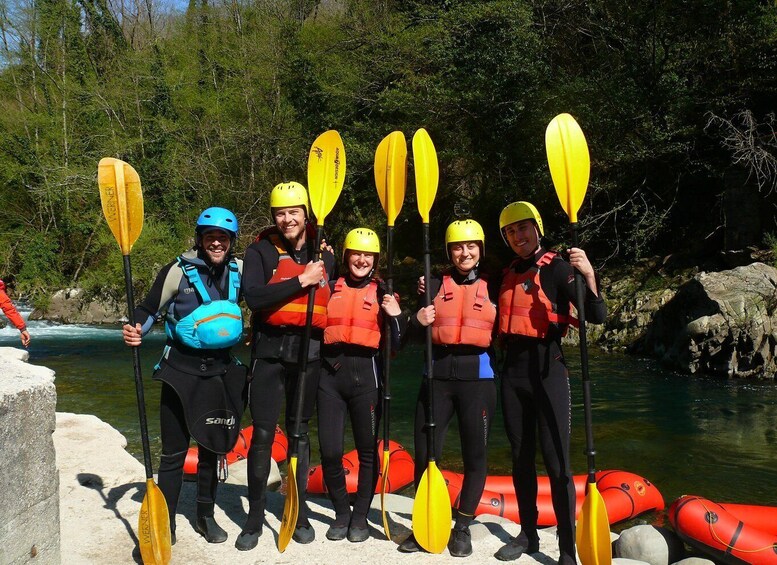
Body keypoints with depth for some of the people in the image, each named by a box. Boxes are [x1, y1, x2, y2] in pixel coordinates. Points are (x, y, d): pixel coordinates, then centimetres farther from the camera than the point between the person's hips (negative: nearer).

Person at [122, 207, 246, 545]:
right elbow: (149, 309, -5)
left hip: (221, 372, 4)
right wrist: (136, 330, -27)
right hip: (181, 371, -4)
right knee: (174, 453, 2)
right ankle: (165, 524, 16)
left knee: (212, 448, 15)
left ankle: (205, 516, 32)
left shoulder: (240, 271, 3)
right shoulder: (179, 271, -9)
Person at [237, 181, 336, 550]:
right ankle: (255, 517, 13)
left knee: (301, 432, 12)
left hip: (310, 352, 3)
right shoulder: (261, 251, -2)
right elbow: (253, 297, -18)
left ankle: (300, 513, 24)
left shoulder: (324, 255, 9)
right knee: (262, 433, -1)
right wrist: (301, 281, -20)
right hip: (270, 350, -3)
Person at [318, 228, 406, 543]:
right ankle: (341, 513, 22)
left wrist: (397, 317, -12)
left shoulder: (382, 295, 8)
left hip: (365, 375, -1)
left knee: (367, 450, 7)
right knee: (329, 451, 0)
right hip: (330, 375, 1)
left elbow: (395, 346, 5)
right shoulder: (330, 288, 10)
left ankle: (361, 516, 23)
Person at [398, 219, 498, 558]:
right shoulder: (436, 285, 9)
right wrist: (417, 320, -13)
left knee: (475, 456, 6)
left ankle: (462, 528, 22)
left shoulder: (492, 287, 8)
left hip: (477, 378, 0)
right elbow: (416, 334, 7)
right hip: (437, 377, 1)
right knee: (425, 454, 3)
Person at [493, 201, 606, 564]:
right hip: (513, 372, 6)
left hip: (547, 370, -6)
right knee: (521, 458, 13)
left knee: (557, 462, -6)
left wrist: (589, 276, -32)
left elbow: (597, 317, -14)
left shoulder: (557, 267, -6)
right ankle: (528, 535, 26)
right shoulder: (507, 275, 14)